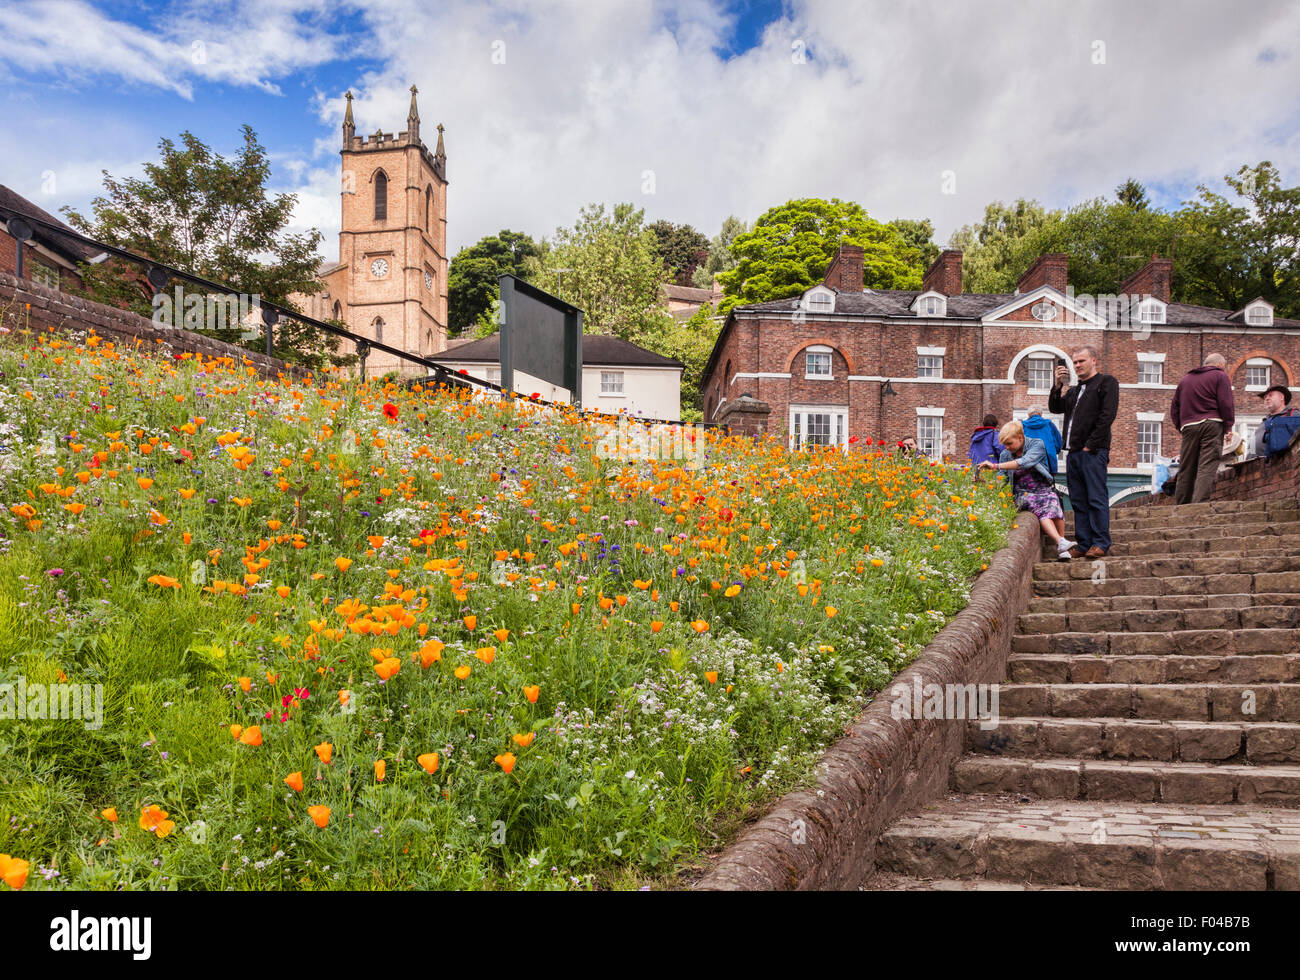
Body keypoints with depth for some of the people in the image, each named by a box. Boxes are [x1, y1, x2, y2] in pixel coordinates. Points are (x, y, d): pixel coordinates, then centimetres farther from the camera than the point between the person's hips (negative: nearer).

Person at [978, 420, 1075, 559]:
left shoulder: (1037, 444, -6)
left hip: (1044, 489, -1)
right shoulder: (1005, 455, 8)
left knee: (1052, 505, -34)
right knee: (1040, 510, -32)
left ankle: (1062, 549, -26)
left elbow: (1025, 462, -25)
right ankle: (1060, 542, -47)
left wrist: (995, 466, -32)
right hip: (1024, 494, 1)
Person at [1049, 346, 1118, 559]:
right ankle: (1083, 545, 10)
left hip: (1093, 451, -7)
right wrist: (1058, 385, 4)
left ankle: (1100, 544, -4)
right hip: (1073, 452, 8)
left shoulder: (1106, 382, 1)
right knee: (1078, 501, 7)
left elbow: (1107, 416, -9)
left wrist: (1091, 445, -13)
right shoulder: (1075, 390, 25)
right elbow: (1055, 408, 18)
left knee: (1096, 499, -7)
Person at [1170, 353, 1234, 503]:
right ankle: (1199, 505, -25)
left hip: (1188, 427, 5)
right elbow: (1225, 404, -5)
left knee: (1186, 470, 7)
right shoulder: (1220, 376, 7)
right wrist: (1228, 425, 4)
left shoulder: (1185, 379, 23)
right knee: (1207, 468, -12)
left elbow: (1174, 409, 20)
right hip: (1211, 424, -5)